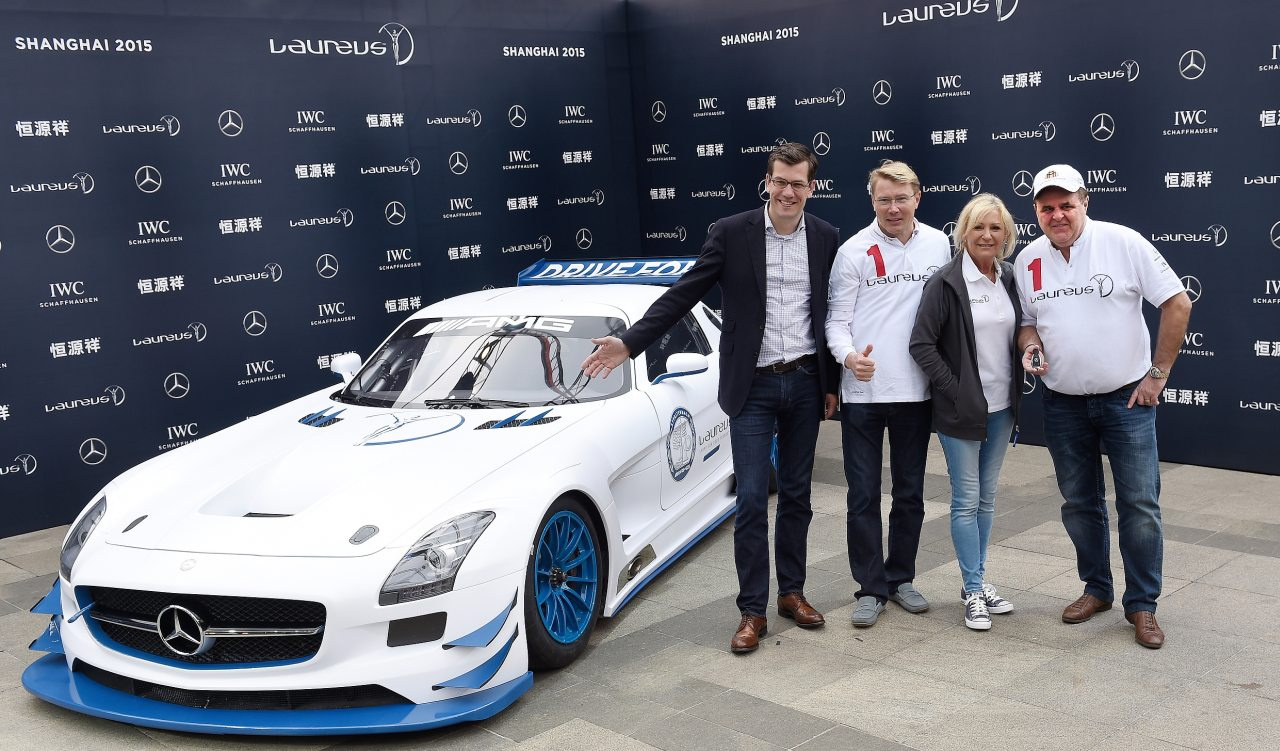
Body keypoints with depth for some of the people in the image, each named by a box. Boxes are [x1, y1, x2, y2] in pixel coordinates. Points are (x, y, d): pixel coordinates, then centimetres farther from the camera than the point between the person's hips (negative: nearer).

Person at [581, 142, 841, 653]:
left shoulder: (826, 238, 2)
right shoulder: (731, 233, -6)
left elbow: (833, 314, 8)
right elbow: (682, 294, -6)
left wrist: (832, 384, 8)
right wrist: (629, 343, -13)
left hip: (805, 383, 3)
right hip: (753, 386, -3)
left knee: (796, 496, 12)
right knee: (751, 502, -2)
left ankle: (792, 592, 27)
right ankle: (752, 611, 8)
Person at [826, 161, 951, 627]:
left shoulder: (938, 245, 4)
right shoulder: (854, 251, -5)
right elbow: (837, 319, -5)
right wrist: (849, 356, -24)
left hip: (915, 391, 3)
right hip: (863, 392, -3)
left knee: (910, 494, 13)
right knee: (864, 495, 2)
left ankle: (900, 577, 28)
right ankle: (871, 587, 15)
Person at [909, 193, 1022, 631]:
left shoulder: (1010, 279, 5)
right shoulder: (946, 282, -13)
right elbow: (921, 344, -15)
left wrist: (1016, 388, 7)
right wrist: (953, 389, -16)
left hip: (1001, 407, 6)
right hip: (961, 410, -6)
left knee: (986, 498, 15)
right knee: (966, 500, 2)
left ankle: (979, 581, 27)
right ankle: (973, 591, 13)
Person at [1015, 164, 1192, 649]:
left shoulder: (1123, 243, -12)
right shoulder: (1027, 260, 1)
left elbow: (1177, 304, -9)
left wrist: (1158, 374, -9)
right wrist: (1030, 346, -10)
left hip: (1126, 397, -4)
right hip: (1063, 404, 4)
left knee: (1139, 505, -1)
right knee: (1079, 504, 13)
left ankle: (1142, 605, 12)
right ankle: (1096, 589, 30)